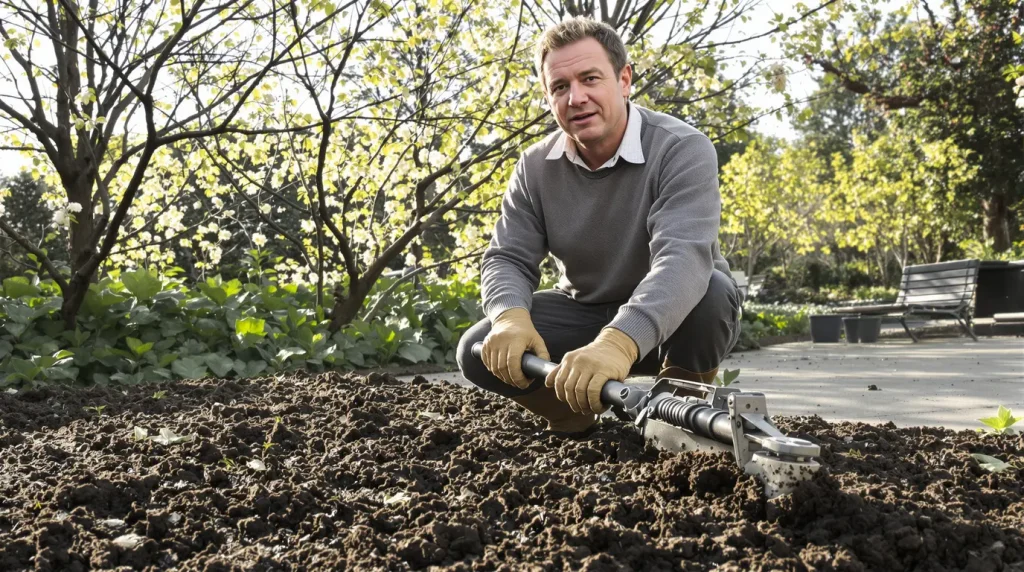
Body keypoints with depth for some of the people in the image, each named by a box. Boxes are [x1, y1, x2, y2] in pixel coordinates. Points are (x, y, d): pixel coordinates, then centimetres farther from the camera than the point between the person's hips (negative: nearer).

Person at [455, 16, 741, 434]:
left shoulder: (682, 149, -25)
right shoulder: (535, 168, -8)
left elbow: (683, 257, -40)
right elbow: (508, 259, -9)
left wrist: (619, 342, -59)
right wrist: (511, 316, -36)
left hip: (670, 321, -3)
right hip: (584, 313, 3)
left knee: (712, 293, -37)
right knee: (481, 353, -20)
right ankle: (578, 414, 8)